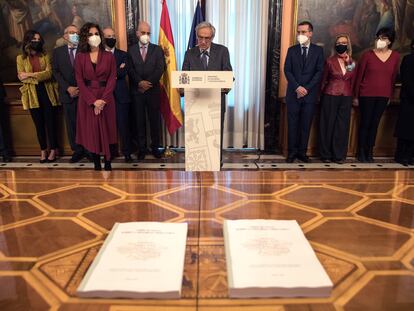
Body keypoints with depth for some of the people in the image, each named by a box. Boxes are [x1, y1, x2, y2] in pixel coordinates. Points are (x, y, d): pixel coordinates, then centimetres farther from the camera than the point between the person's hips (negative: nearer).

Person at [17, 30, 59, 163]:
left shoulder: (45, 56, 5)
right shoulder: (21, 58, 6)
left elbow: (49, 73, -8)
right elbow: (21, 77, -3)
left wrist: (30, 74, -12)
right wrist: (39, 77, -11)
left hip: (47, 93, -1)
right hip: (33, 95, 1)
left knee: (50, 122, 1)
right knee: (39, 123, 7)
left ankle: (53, 150, 12)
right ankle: (43, 151, 17)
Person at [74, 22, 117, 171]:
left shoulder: (109, 56, 6)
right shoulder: (80, 57, 6)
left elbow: (112, 79, -2)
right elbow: (79, 81, -1)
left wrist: (103, 99, -14)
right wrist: (93, 100, -13)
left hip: (105, 99, 0)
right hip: (87, 99, 1)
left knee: (106, 130, 2)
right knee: (91, 131, 1)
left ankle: (108, 163, 8)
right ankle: (96, 164, 9)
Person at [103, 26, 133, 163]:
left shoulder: (123, 54, 12)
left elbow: (123, 72, -4)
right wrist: (116, 72, -11)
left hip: (121, 95, 0)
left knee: (123, 124, -1)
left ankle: (127, 152, 7)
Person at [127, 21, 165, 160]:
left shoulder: (157, 49, 8)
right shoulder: (130, 50, 9)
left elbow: (160, 68, -3)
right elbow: (130, 69, 0)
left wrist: (149, 83, -12)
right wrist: (140, 82, -15)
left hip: (153, 90, 0)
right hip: (136, 91, 1)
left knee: (155, 120, 2)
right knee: (139, 120, 4)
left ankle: (155, 147, 12)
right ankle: (141, 148, 12)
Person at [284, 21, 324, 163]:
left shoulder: (318, 50, 6)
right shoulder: (292, 50, 8)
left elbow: (319, 71, -1)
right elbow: (287, 70, 1)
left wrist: (307, 88, -11)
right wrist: (297, 87, -11)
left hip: (310, 93, 0)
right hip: (293, 93, 0)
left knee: (306, 124, 3)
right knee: (292, 124, 1)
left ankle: (302, 152, 11)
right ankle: (292, 152, 9)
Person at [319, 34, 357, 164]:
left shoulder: (352, 63, 7)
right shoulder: (330, 61, -1)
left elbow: (353, 81, 13)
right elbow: (323, 80, 7)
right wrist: (323, 94, 12)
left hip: (346, 98, 3)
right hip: (330, 97, -3)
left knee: (342, 126, 4)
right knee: (328, 125, 1)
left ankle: (339, 155, 13)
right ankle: (326, 154, 11)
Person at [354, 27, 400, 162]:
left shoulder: (395, 56, 3)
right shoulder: (367, 55, -5)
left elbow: (393, 77, 9)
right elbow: (359, 76, -1)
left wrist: (390, 96, 9)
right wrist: (356, 95, -1)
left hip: (383, 96, 3)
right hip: (367, 95, -3)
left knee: (375, 123, 8)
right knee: (364, 123, 3)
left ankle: (370, 152, 17)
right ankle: (361, 151, 14)